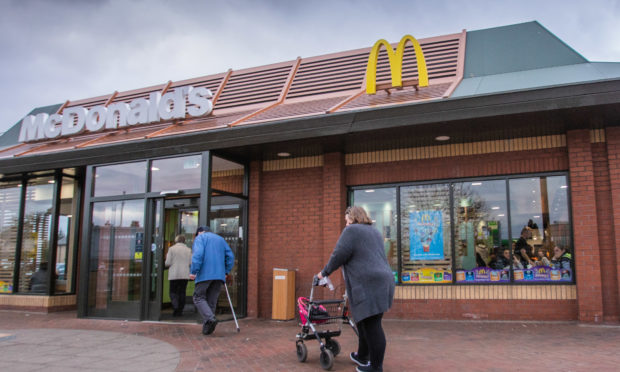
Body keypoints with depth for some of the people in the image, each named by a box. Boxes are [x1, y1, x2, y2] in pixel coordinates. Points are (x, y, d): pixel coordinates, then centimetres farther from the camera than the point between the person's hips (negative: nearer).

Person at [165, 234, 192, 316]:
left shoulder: (171, 249, -2)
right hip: (185, 275, 2)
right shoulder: (188, 249, 5)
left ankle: (175, 306, -18)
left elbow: (168, 263, -5)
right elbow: (191, 263, 3)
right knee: (182, 292, 8)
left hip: (174, 275, -2)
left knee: (173, 292, 5)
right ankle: (180, 311, 9)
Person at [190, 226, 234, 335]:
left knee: (199, 297, 2)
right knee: (212, 301, 9)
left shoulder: (200, 237, 6)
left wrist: (193, 271, -14)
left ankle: (210, 318, -19)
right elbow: (230, 256, 15)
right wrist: (226, 272, 16)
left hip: (205, 274, -5)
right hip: (219, 275, 5)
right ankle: (207, 328, 7)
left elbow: (198, 254, -12)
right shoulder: (220, 239, 24)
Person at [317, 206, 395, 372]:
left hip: (367, 285, -9)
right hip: (384, 280, 9)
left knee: (371, 325, -4)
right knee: (366, 322, 17)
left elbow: (340, 255, -6)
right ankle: (362, 357, 27)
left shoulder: (351, 230, -2)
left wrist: (325, 272, 6)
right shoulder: (374, 232, 23)